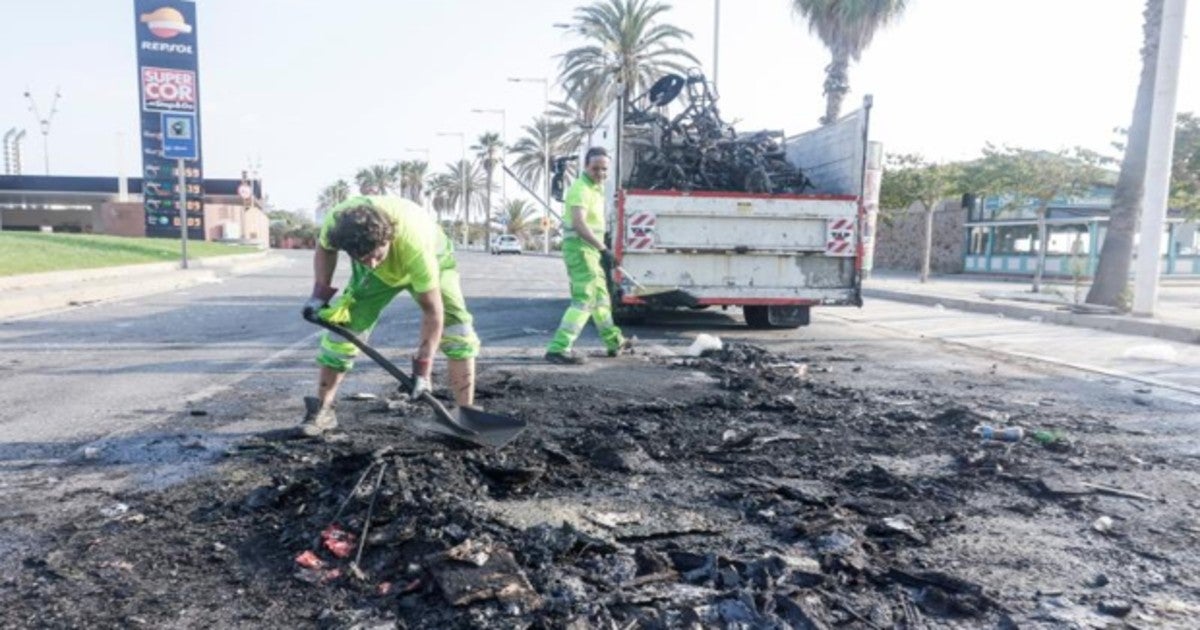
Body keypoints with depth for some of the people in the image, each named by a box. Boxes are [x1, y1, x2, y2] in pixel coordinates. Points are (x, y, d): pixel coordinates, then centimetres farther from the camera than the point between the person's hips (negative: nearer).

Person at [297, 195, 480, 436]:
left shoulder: (415, 245, -46)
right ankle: (322, 410, 12)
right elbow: (324, 248, -7)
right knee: (344, 326, -4)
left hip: (433, 260, -3)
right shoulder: (337, 220, -35)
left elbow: (432, 311, -36)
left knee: (458, 330, -19)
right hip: (380, 272, 3)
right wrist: (321, 294, -16)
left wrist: (422, 367, -33)